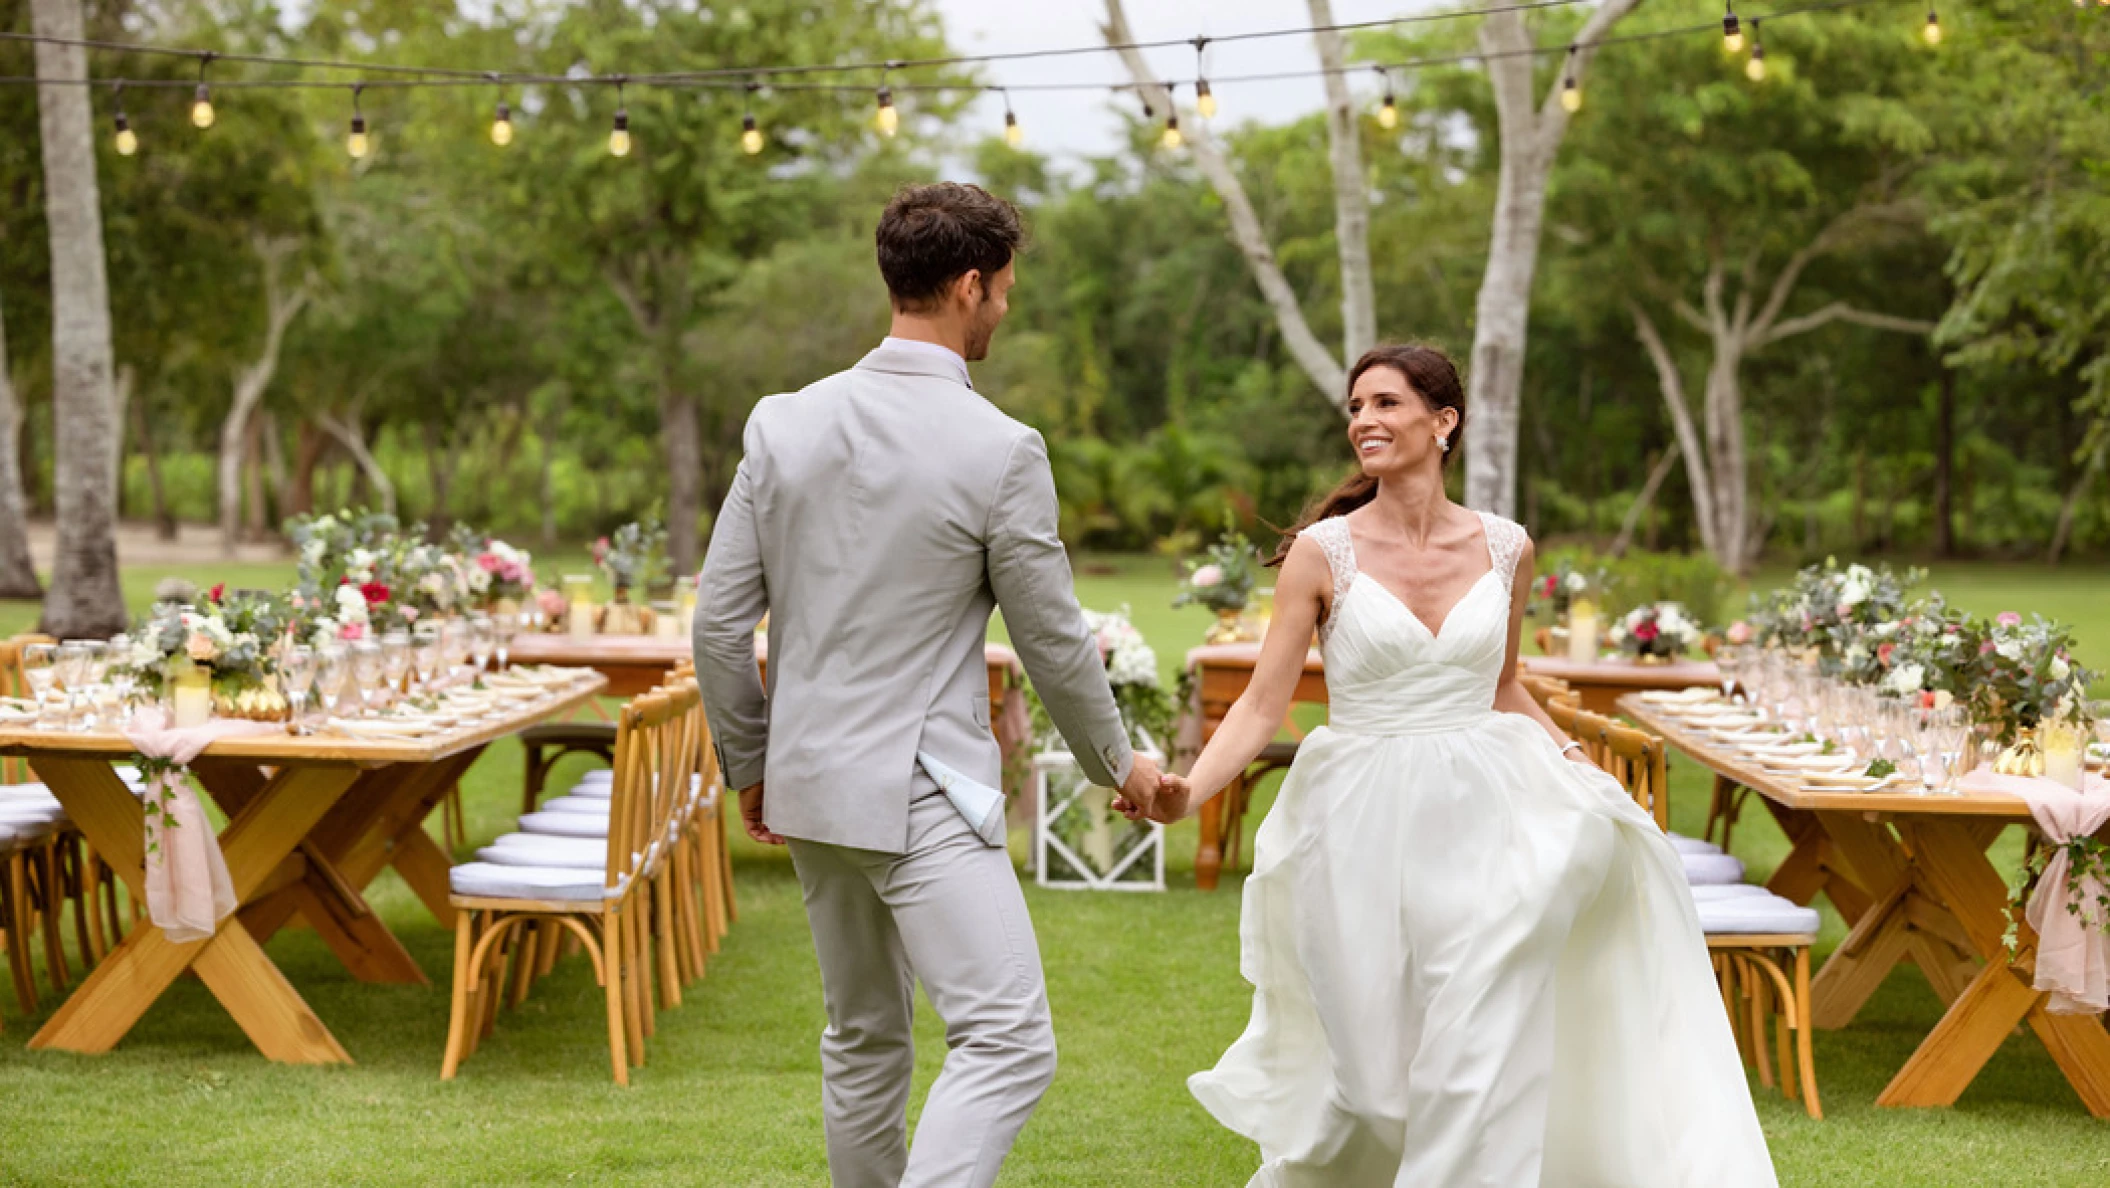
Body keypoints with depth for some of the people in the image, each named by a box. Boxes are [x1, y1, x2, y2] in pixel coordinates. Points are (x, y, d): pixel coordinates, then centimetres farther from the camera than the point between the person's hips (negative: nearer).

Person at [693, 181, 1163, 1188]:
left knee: (863, 1041, 20)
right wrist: (1116, 764, 13)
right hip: (921, 795, -7)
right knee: (1009, 1043, -7)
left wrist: (749, 766, 18)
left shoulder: (784, 423, 2)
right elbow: (1052, 642, -4)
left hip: (809, 780, 7)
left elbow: (720, 624, 4)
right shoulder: (999, 450, -13)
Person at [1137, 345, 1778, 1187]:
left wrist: (1573, 760, 4)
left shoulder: (1505, 549, 4)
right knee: (1370, 1063, 3)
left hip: (1479, 817, 2)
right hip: (1366, 831, -2)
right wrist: (1186, 792, -23)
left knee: (1484, 1067, -4)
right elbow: (1262, 703, -7)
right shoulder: (1323, 551, -5)